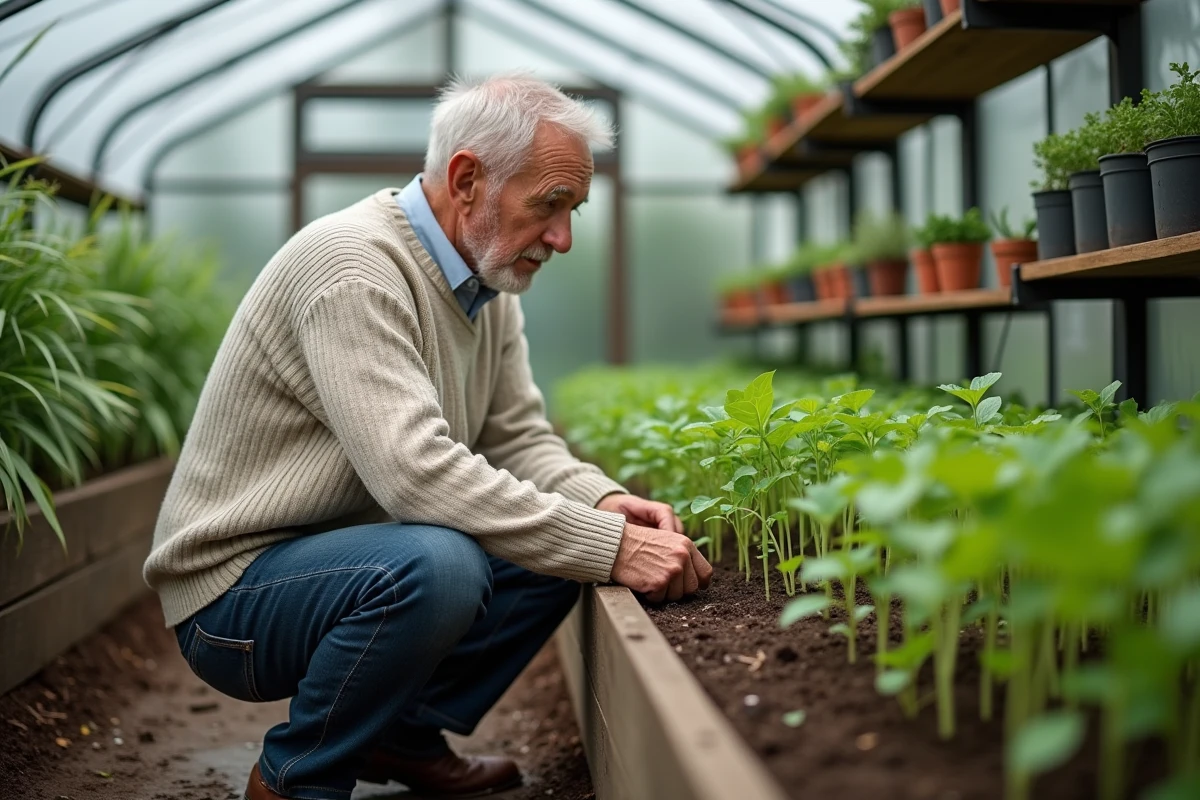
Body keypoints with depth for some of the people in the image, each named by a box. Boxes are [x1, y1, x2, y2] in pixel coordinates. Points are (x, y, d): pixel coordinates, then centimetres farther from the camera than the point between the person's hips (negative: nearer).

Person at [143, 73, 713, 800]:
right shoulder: (353, 266, -24)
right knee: (435, 566, -35)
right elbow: (415, 469, -34)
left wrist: (604, 503, -15)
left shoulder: (488, 284, 5)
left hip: (347, 556, 9)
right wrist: (612, 548, -34)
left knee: (562, 545, -2)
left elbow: (520, 439, 6)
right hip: (238, 583, -9)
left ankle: (408, 735, 12)